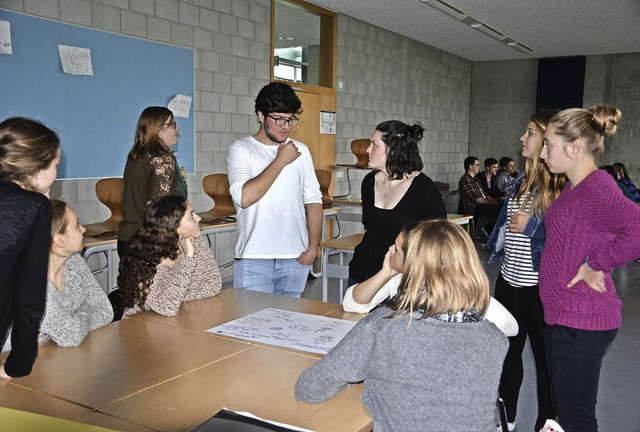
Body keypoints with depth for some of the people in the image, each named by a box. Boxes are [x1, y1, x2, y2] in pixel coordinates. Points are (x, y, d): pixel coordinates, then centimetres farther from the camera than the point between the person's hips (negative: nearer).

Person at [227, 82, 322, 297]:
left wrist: (313, 247, 2)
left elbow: (313, 200, 11)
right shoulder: (241, 149, -2)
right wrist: (281, 161, -11)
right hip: (254, 258, -3)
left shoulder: (300, 150, 11)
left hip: (296, 258, 4)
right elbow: (244, 197, -18)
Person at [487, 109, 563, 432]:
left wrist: (531, 226, -21)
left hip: (541, 287, -8)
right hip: (509, 280, 8)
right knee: (507, 350, 19)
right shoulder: (523, 181, 9)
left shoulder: (565, 186, -15)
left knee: (545, 357, 9)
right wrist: (497, 255, 17)